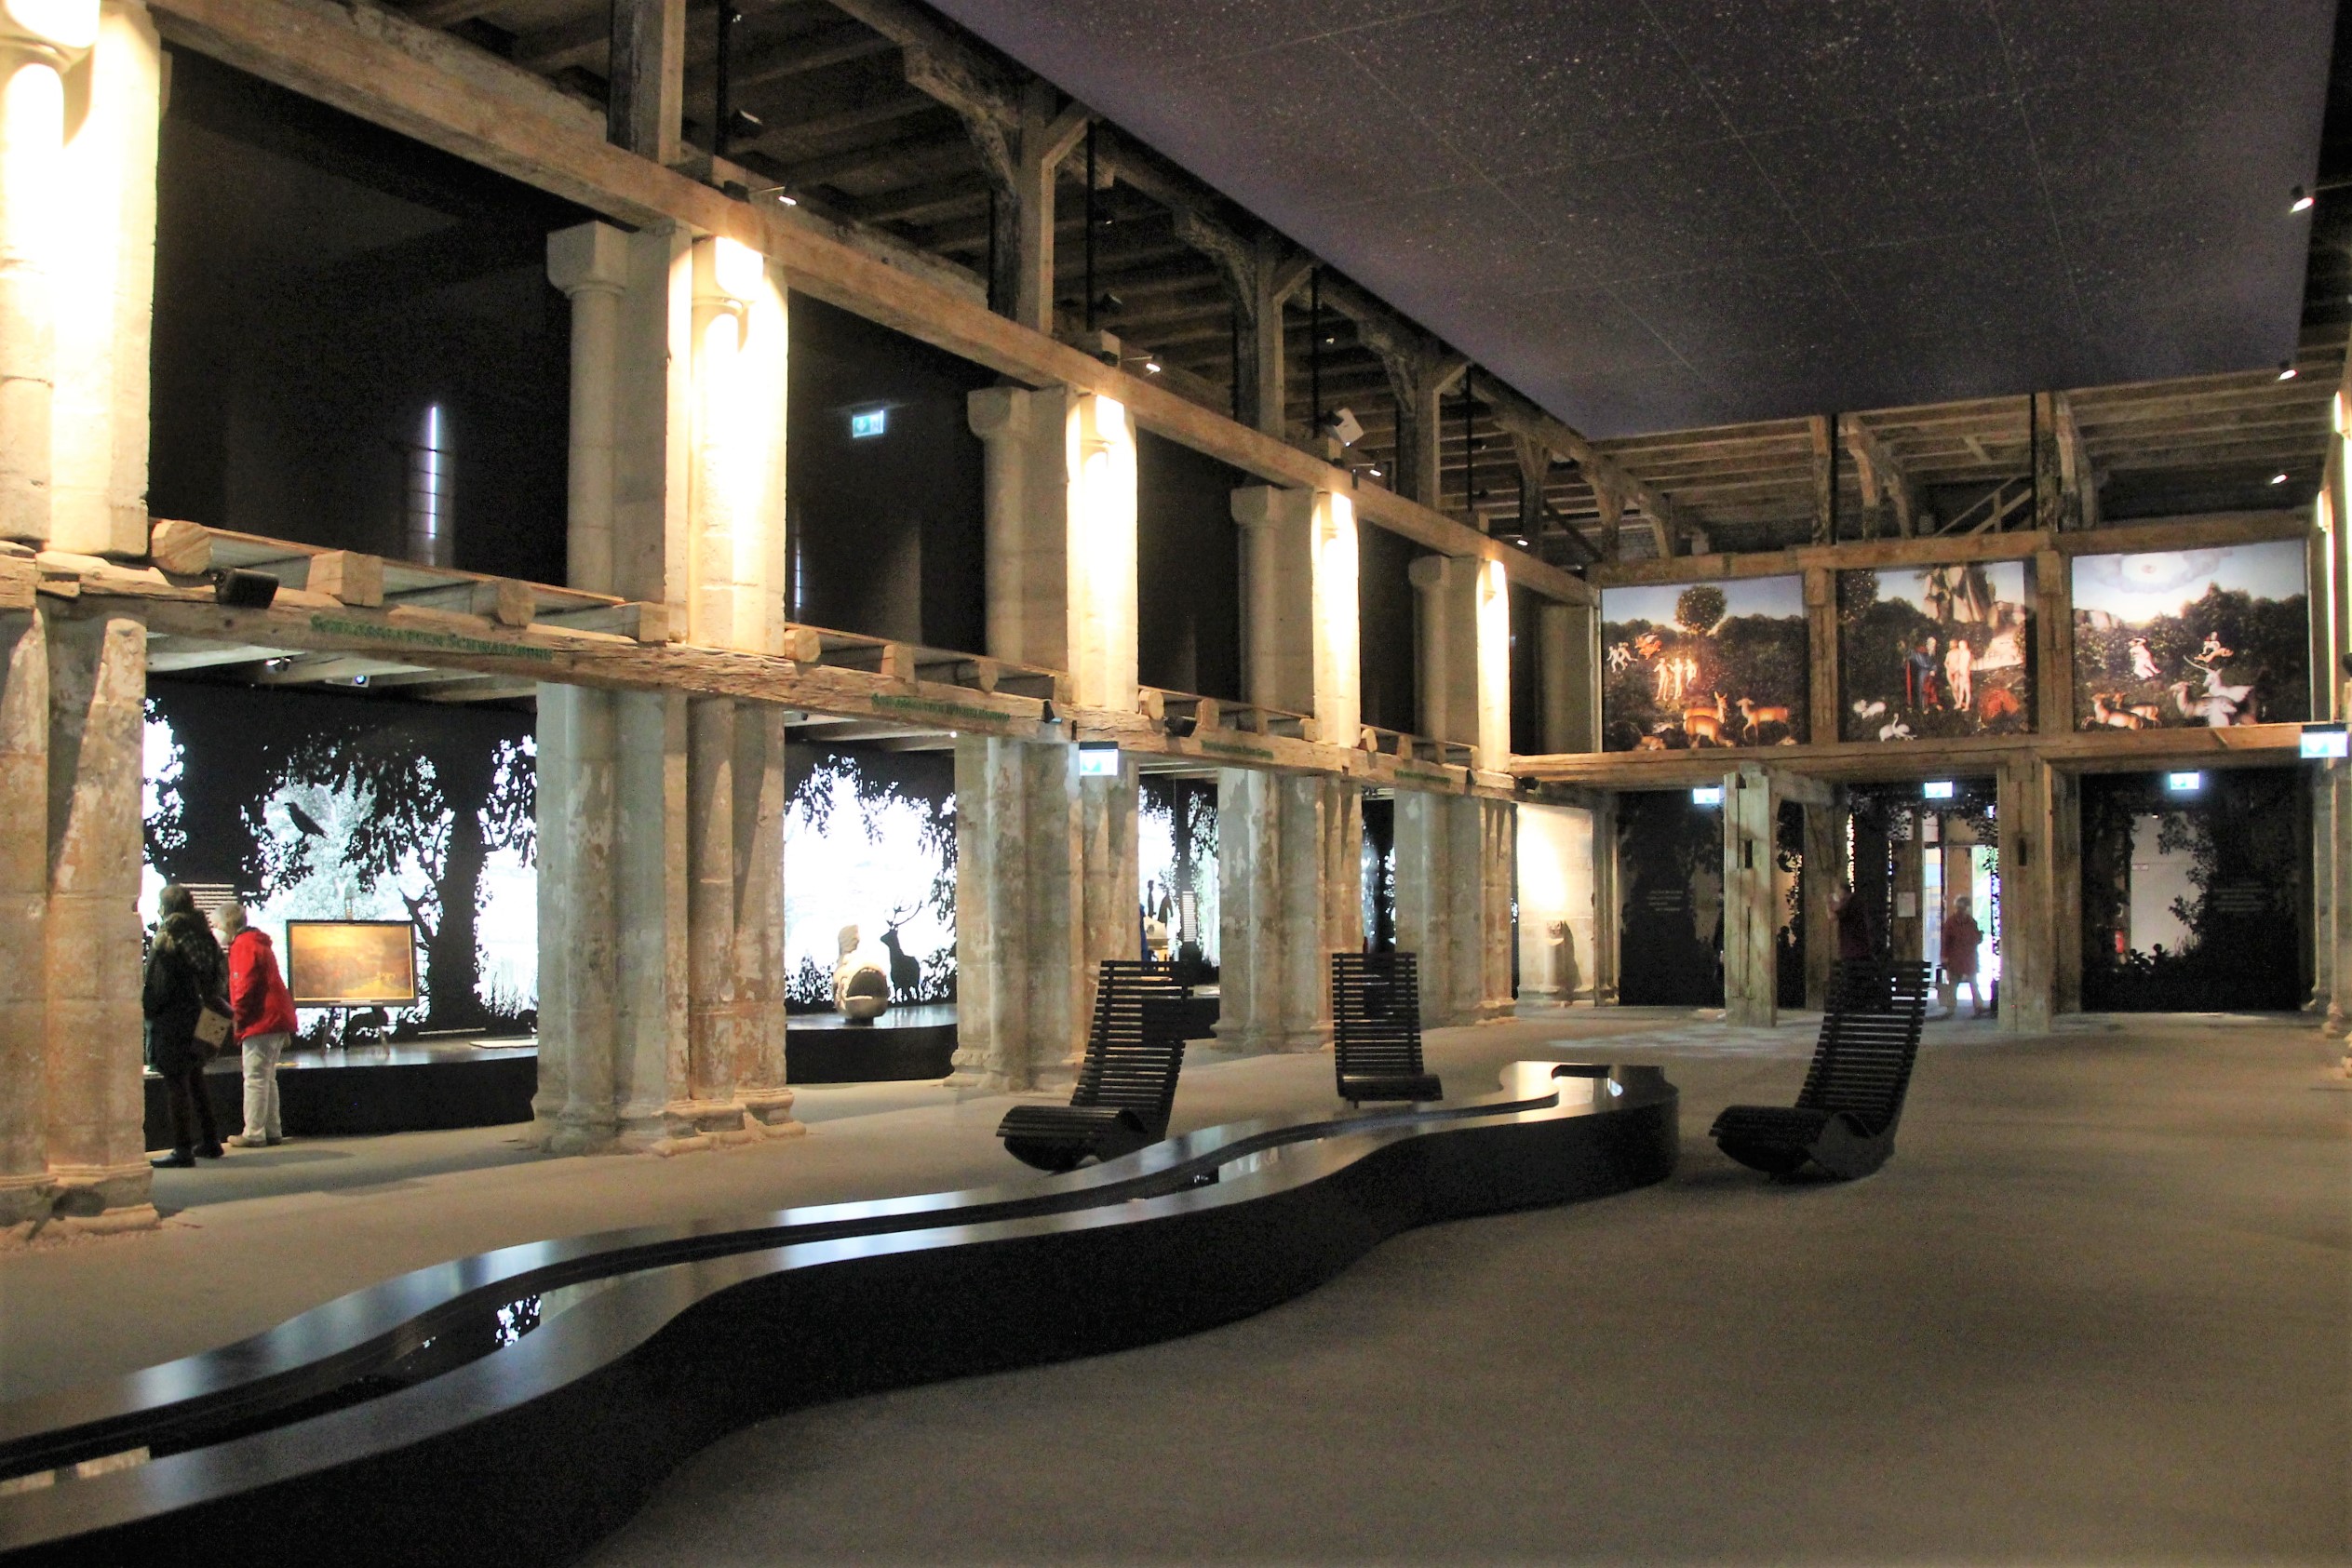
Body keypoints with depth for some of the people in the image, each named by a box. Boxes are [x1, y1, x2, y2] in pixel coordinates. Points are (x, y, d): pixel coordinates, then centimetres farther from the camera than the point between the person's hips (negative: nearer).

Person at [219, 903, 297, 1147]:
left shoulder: (243, 946, -9)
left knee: (255, 1078, -7)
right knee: (267, 1078, 14)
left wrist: (236, 1017, -11)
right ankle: (272, 1131, 16)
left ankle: (254, 1134, -6)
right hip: (277, 1019, 10)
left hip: (260, 1023, -10)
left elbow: (246, 987, -18)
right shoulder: (258, 944, 22)